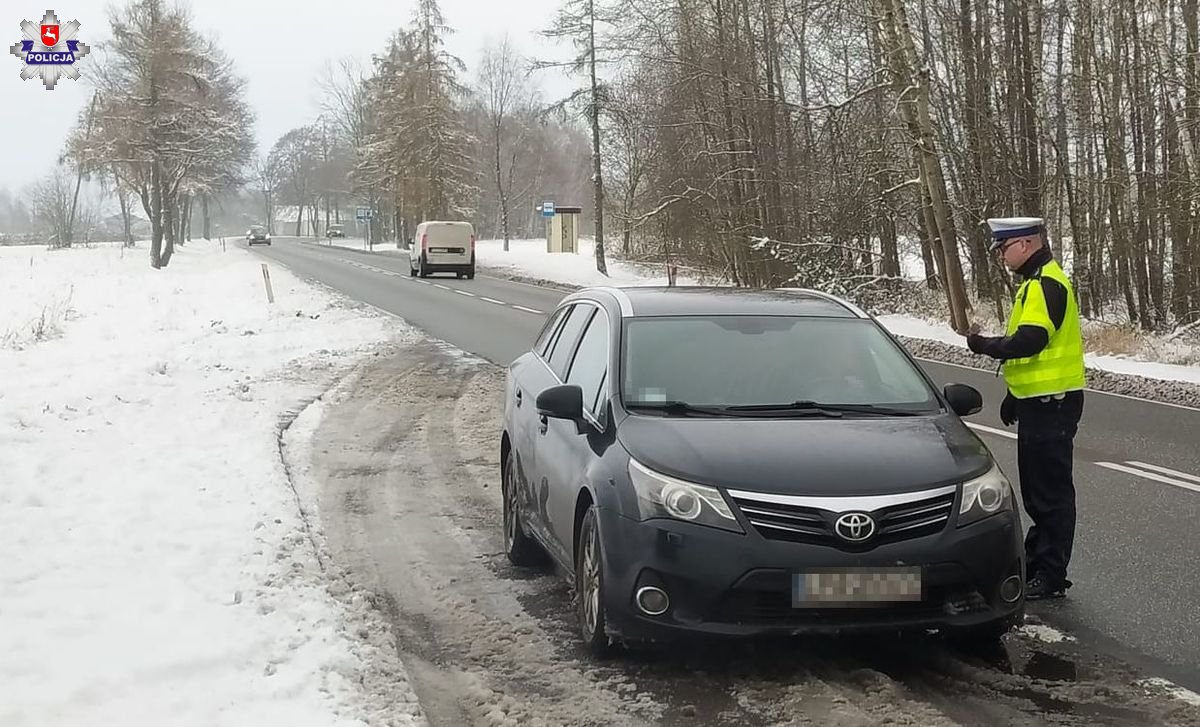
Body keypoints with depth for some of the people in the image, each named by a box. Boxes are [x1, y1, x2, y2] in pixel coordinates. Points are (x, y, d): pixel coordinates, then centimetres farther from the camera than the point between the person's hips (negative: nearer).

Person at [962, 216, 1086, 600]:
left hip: (1052, 405, -11)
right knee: (1037, 490, 18)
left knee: (1051, 492, -4)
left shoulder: (1047, 285, -18)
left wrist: (980, 344, -13)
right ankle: (1034, 563, 28)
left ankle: (1051, 578, 1)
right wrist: (1013, 397, 24)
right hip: (1039, 401, 11)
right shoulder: (1036, 283, 16)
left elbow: (1028, 342, -28)